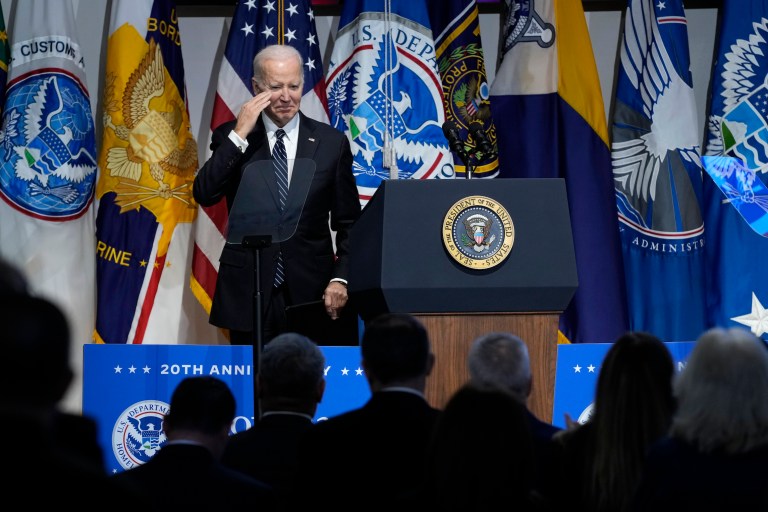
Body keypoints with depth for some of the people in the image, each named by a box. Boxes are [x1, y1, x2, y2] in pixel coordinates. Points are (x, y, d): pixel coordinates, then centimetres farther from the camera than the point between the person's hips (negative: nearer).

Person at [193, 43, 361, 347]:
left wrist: (341, 279, -4)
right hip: (248, 292, 0)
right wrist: (239, 135, -13)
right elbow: (204, 195, -10)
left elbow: (348, 224, 8)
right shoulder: (230, 137, 5)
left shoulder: (331, 142, 6)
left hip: (311, 289, 0)